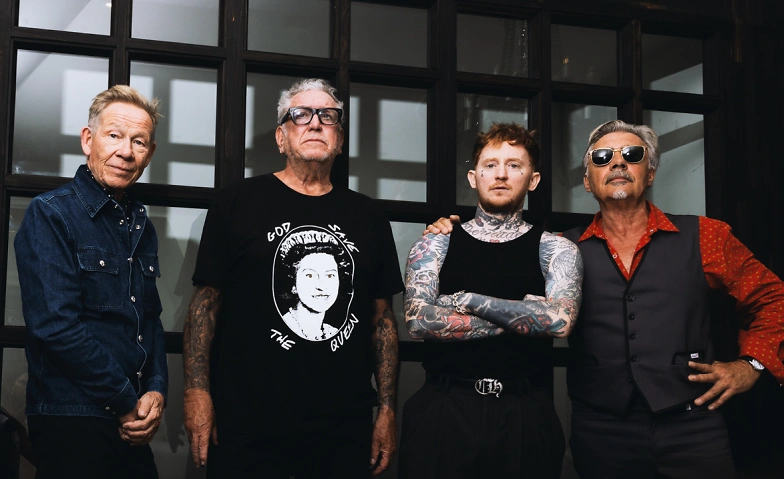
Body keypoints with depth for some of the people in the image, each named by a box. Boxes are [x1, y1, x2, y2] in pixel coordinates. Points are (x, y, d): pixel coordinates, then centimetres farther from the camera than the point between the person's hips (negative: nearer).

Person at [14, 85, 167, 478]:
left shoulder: (141, 225, 12)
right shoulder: (50, 215, -10)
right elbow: (56, 326, -19)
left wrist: (157, 391, -3)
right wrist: (127, 401, -15)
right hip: (71, 424, -7)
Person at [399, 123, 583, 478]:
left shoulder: (555, 250, 4)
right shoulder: (436, 244, 5)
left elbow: (560, 320, -14)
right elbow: (418, 321, -11)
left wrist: (466, 299, -11)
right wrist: (523, 317, -10)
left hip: (526, 415, 0)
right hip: (444, 409, 0)